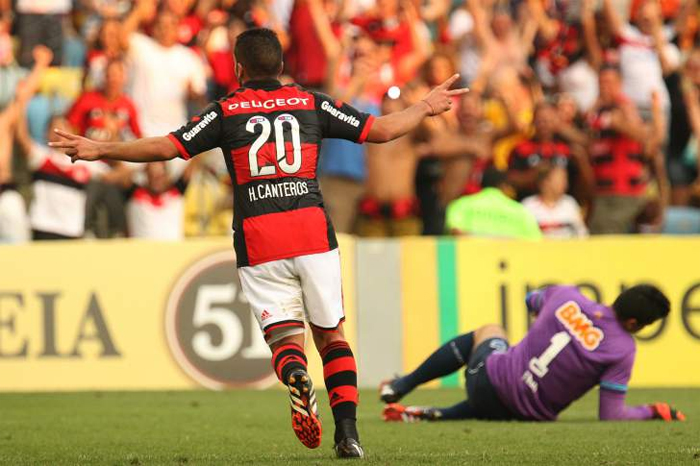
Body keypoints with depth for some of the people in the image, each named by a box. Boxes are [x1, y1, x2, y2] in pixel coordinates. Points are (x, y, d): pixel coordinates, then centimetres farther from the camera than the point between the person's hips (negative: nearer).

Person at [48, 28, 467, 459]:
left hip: (257, 244, -1)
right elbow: (379, 130, 14)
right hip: (314, 236, 1)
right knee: (331, 334, 12)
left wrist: (98, 150, 12)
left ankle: (298, 379, -35)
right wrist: (425, 108, 31)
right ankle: (348, 433, -3)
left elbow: (167, 147, 2)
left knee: (285, 338, 2)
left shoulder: (227, 111, 8)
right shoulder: (311, 103, 12)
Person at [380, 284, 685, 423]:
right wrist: (653, 411, -3)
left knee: (487, 332, 37)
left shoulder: (566, 297, -8)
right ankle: (436, 415, 9)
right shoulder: (623, 349, -19)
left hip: (490, 377, 2)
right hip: (523, 411, -2)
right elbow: (611, 416, -17)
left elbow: (533, 301, 18)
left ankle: (400, 387, 38)